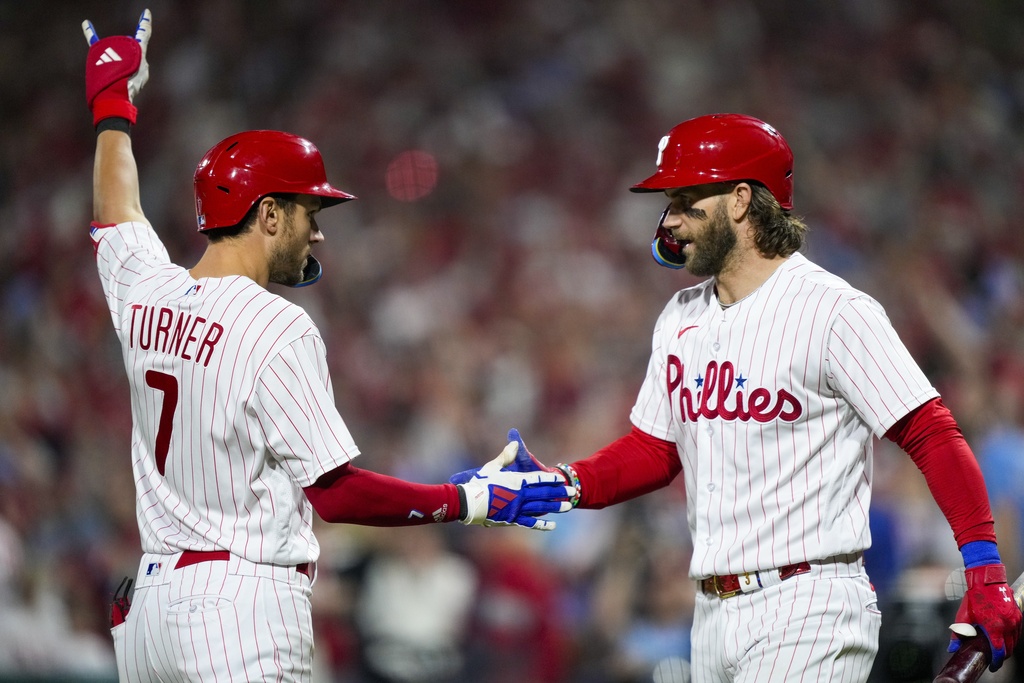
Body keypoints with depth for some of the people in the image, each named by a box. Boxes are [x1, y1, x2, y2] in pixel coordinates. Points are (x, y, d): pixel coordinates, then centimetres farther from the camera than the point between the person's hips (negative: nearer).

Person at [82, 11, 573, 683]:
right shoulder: (278, 331, -13)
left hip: (150, 602, 8)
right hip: (244, 607, -8)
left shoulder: (147, 295, 7)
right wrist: (471, 502, -5)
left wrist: (112, 105, 47)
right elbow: (334, 490, -14)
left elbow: (116, 216, 30)